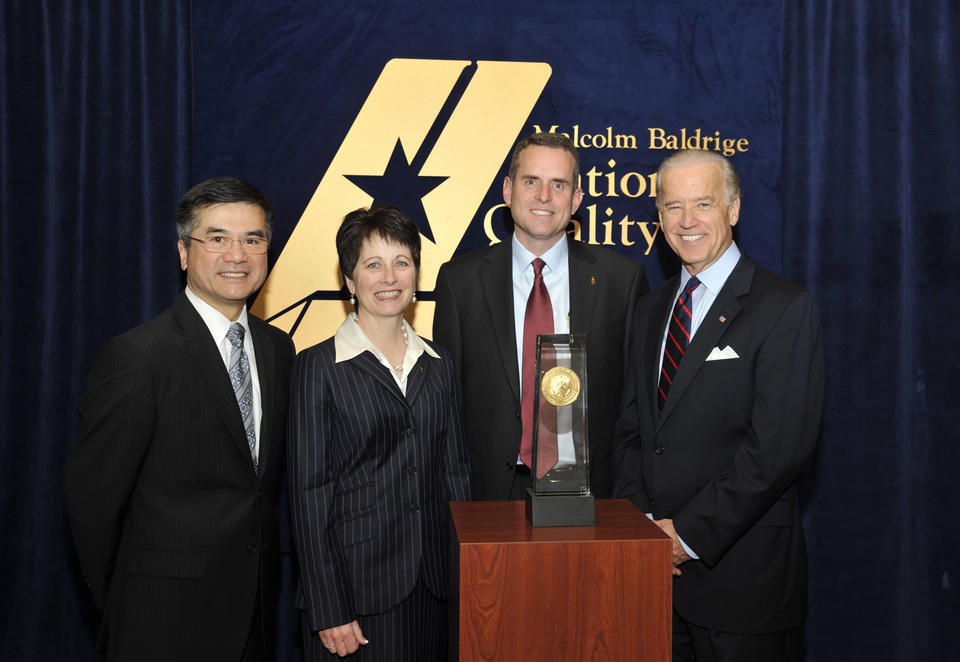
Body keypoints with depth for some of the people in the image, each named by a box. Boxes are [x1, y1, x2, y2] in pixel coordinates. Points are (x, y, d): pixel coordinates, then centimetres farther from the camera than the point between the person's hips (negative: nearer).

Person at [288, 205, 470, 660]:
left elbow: (454, 473, 12)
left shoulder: (437, 364, 9)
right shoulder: (318, 367, -5)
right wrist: (328, 609, -12)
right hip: (358, 584, -4)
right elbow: (309, 492, -8)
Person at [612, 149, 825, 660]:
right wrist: (643, 521, -3)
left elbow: (779, 446, -17)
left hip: (741, 570, -5)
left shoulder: (787, 309, -10)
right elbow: (630, 427, 11)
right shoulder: (652, 309, 12)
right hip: (653, 561, 5)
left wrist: (690, 533, -16)